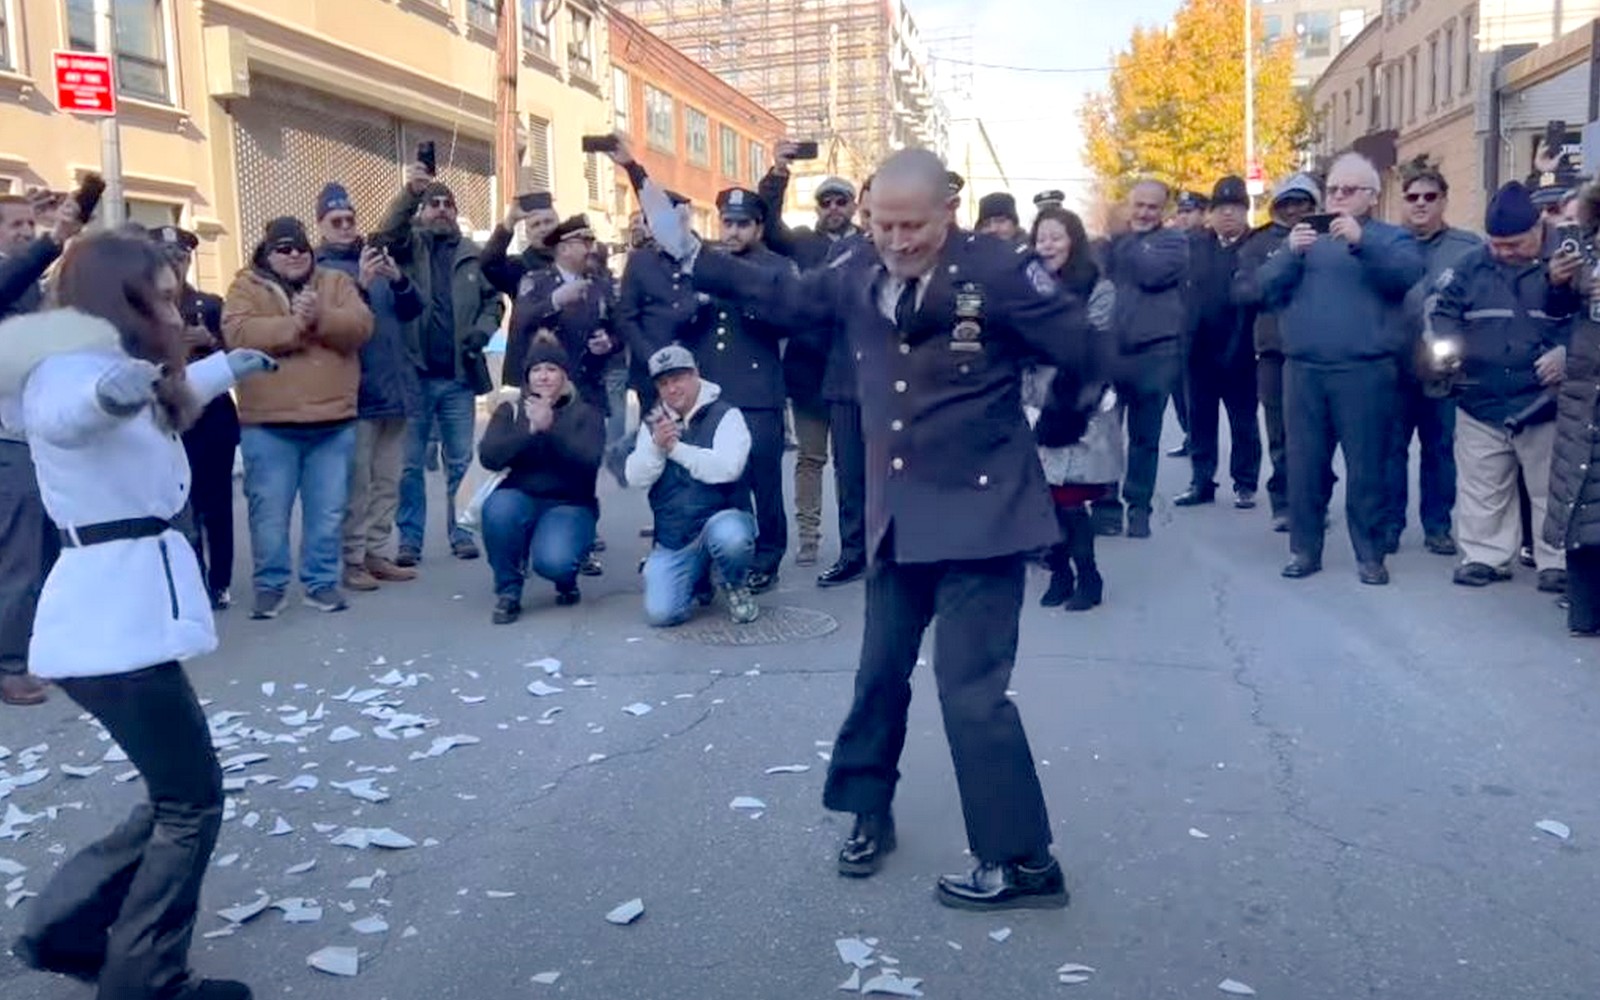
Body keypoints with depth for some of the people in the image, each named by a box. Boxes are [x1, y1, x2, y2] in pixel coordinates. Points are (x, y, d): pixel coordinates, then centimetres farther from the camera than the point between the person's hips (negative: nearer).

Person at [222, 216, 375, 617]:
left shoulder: (336, 282, 11)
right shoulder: (247, 288, 4)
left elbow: (360, 326, -4)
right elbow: (239, 333, -14)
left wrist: (321, 317, -21)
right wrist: (295, 324, -19)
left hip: (333, 421, 2)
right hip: (269, 423, -2)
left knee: (328, 510, 8)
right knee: (269, 512, 3)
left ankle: (322, 582, 20)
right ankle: (270, 585, 17)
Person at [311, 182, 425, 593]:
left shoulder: (376, 257, 16)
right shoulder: (319, 269, -2)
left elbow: (411, 310, 8)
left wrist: (399, 279, -12)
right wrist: (360, 284, -30)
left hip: (395, 386, 6)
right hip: (355, 392, -6)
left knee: (388, 481, 9)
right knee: (355, 483, -7)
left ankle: (376, 552, 16)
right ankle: (352, 559, 0)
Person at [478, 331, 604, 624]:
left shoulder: (586, 413, 4)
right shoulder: (510, 411, 9)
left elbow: (588, 461, -15)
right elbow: (488, 457, -8)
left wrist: (550, 428, -26)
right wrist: (530, 430, -21)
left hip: (569, 505, -2)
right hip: (520, 501, 2)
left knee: (552, 561, -32)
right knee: (499, 506, -34)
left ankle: (566, 579, 10)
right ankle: (508, 591, -12)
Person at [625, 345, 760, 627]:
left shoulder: (725, 415, -4)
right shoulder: (653, 423, 10)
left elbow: (727, 468, -20)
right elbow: (635, 478, 0)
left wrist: (675, 448, -17)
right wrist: (656, 445, -18)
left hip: (722, 517, -3)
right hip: (673, 538, 4)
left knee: (729, 535, -40)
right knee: (661, 613, -15)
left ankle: (735, 585, -3)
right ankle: (699, 578, 22)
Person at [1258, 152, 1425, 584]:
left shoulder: (1391, 238, 9)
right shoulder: (1306, 237, 18)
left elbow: (1410, 274, -13)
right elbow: (1268, 290, 6)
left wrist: (1362, 241, -24)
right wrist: (1291, 253, -11)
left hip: (1366, 373, -3)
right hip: (1303, 371, 3)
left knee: (1366, 468, 0)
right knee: (1304, 465, 6)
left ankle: (1370, 555, 9)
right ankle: (1305, 549, 15)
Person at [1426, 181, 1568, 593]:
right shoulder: (1471, 266, 4)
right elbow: (1441, 307, 7)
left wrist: (1567, 352, -17)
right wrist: (1445, 343, -13)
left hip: (1544, 402, -2)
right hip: (1481, 402, 2)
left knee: (1551, 489, 7)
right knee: (1483, 489, 10)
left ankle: (1557, 562, 18)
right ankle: (1486, 556, 22)